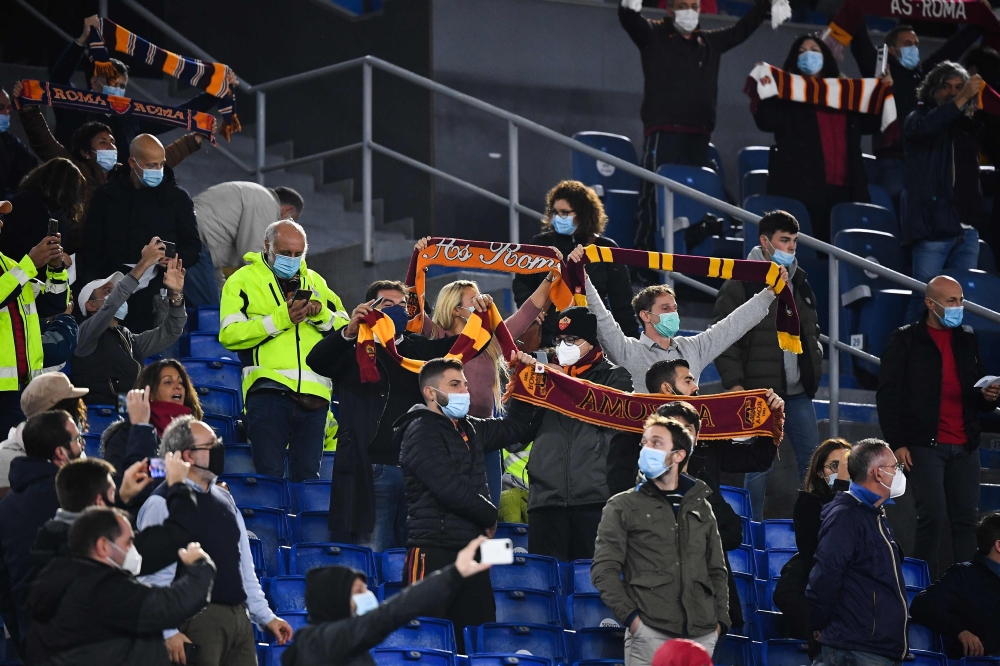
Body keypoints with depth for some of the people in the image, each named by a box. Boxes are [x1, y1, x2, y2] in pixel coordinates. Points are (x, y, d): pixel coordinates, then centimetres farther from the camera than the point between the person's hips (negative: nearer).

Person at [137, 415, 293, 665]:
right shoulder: (162, 504, -9)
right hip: (197, 619, -7)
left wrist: (266, 616, 18)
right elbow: (154, 575, -14)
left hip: (239, 616, 7)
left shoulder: (224, 498, 15)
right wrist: (168, 632, -20)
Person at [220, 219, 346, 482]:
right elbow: (230, 335, -9)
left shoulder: (315, 281, 21)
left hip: (314, 392, 4)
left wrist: (321, 315, -6)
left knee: (308, 475, 7)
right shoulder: (243, 280, 6)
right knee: (270, 473, -8)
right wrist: (280, 319, -14)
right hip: (269, 389, -4)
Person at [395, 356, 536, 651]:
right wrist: (489, 516, -5)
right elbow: (449, 487, -18)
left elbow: (512, 428, 32)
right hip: (435, 552, -8)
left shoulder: (467, 428, 17)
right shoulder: (421, 431, -8)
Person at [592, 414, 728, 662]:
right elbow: (603, 569, 0)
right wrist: (630, 617, -10)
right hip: (649, 634, -3)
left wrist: (720, 620, 7)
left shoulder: (701, 507, 18)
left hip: (702, 636, 3)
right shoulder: (623, 507, 8)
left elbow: (716, 570, 20)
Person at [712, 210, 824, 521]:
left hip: (798, 392, 6)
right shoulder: (742, 283, -7)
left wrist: (814, 367, 17)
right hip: (760, 392, -6)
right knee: (760, 466, -2)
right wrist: (734, 383, -15)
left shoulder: (800, 280, 14)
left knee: (813, 461, 6)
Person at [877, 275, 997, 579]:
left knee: (966, 518, 2)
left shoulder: (967, 339, 15)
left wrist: (988, 396, 0)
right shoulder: (905, 341, -1)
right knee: (933, 516, -10)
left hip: (964, 445, 5)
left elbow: (979, 385, 25)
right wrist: (896, 443, -10)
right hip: (925, 444, -5)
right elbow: (888, 395, -3)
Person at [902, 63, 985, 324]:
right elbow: (925, 128, -20)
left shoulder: (967, 125, 16)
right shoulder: (918, 118, 3)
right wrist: (961, 99, -23)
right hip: (934, 224, -5)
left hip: (966, 227, 5)